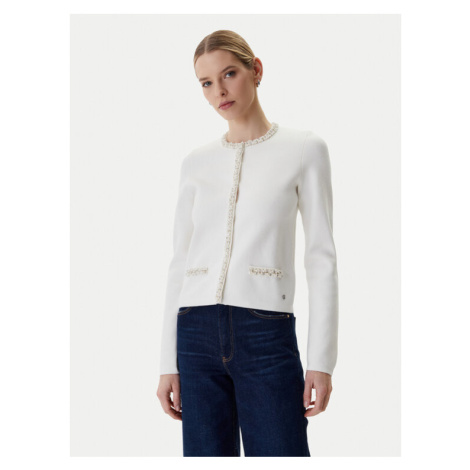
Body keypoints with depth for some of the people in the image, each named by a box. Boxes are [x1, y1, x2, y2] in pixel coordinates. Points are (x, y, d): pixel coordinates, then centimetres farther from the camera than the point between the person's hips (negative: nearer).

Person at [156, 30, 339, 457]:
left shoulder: (305, 149, 4)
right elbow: (180, 262, 13)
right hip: (197, 334, 3)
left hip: (266, 334, -3)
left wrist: (321, 359, -6)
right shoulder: (196, 162, 12)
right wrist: (168, 362, 8)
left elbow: (321, 257, 1)